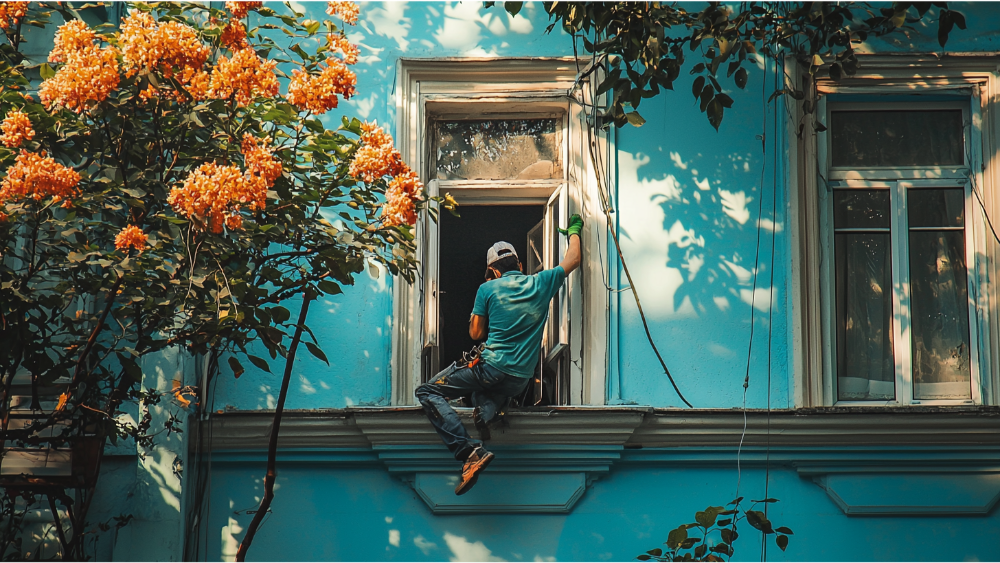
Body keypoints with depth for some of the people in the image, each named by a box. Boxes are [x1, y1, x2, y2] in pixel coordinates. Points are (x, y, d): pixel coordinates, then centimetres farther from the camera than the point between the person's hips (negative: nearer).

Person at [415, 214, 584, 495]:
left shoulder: (488, 289, -1)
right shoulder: (541, 284, 8)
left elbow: (476, 333, 5)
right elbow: (573, 260, 23)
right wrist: (574, 230, 39)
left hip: (492, 367, -6)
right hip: (520, 381, 6)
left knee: (428, 392, -2)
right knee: (485, 388, 40)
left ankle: (470, 451, -24)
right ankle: (490, 409, -1)